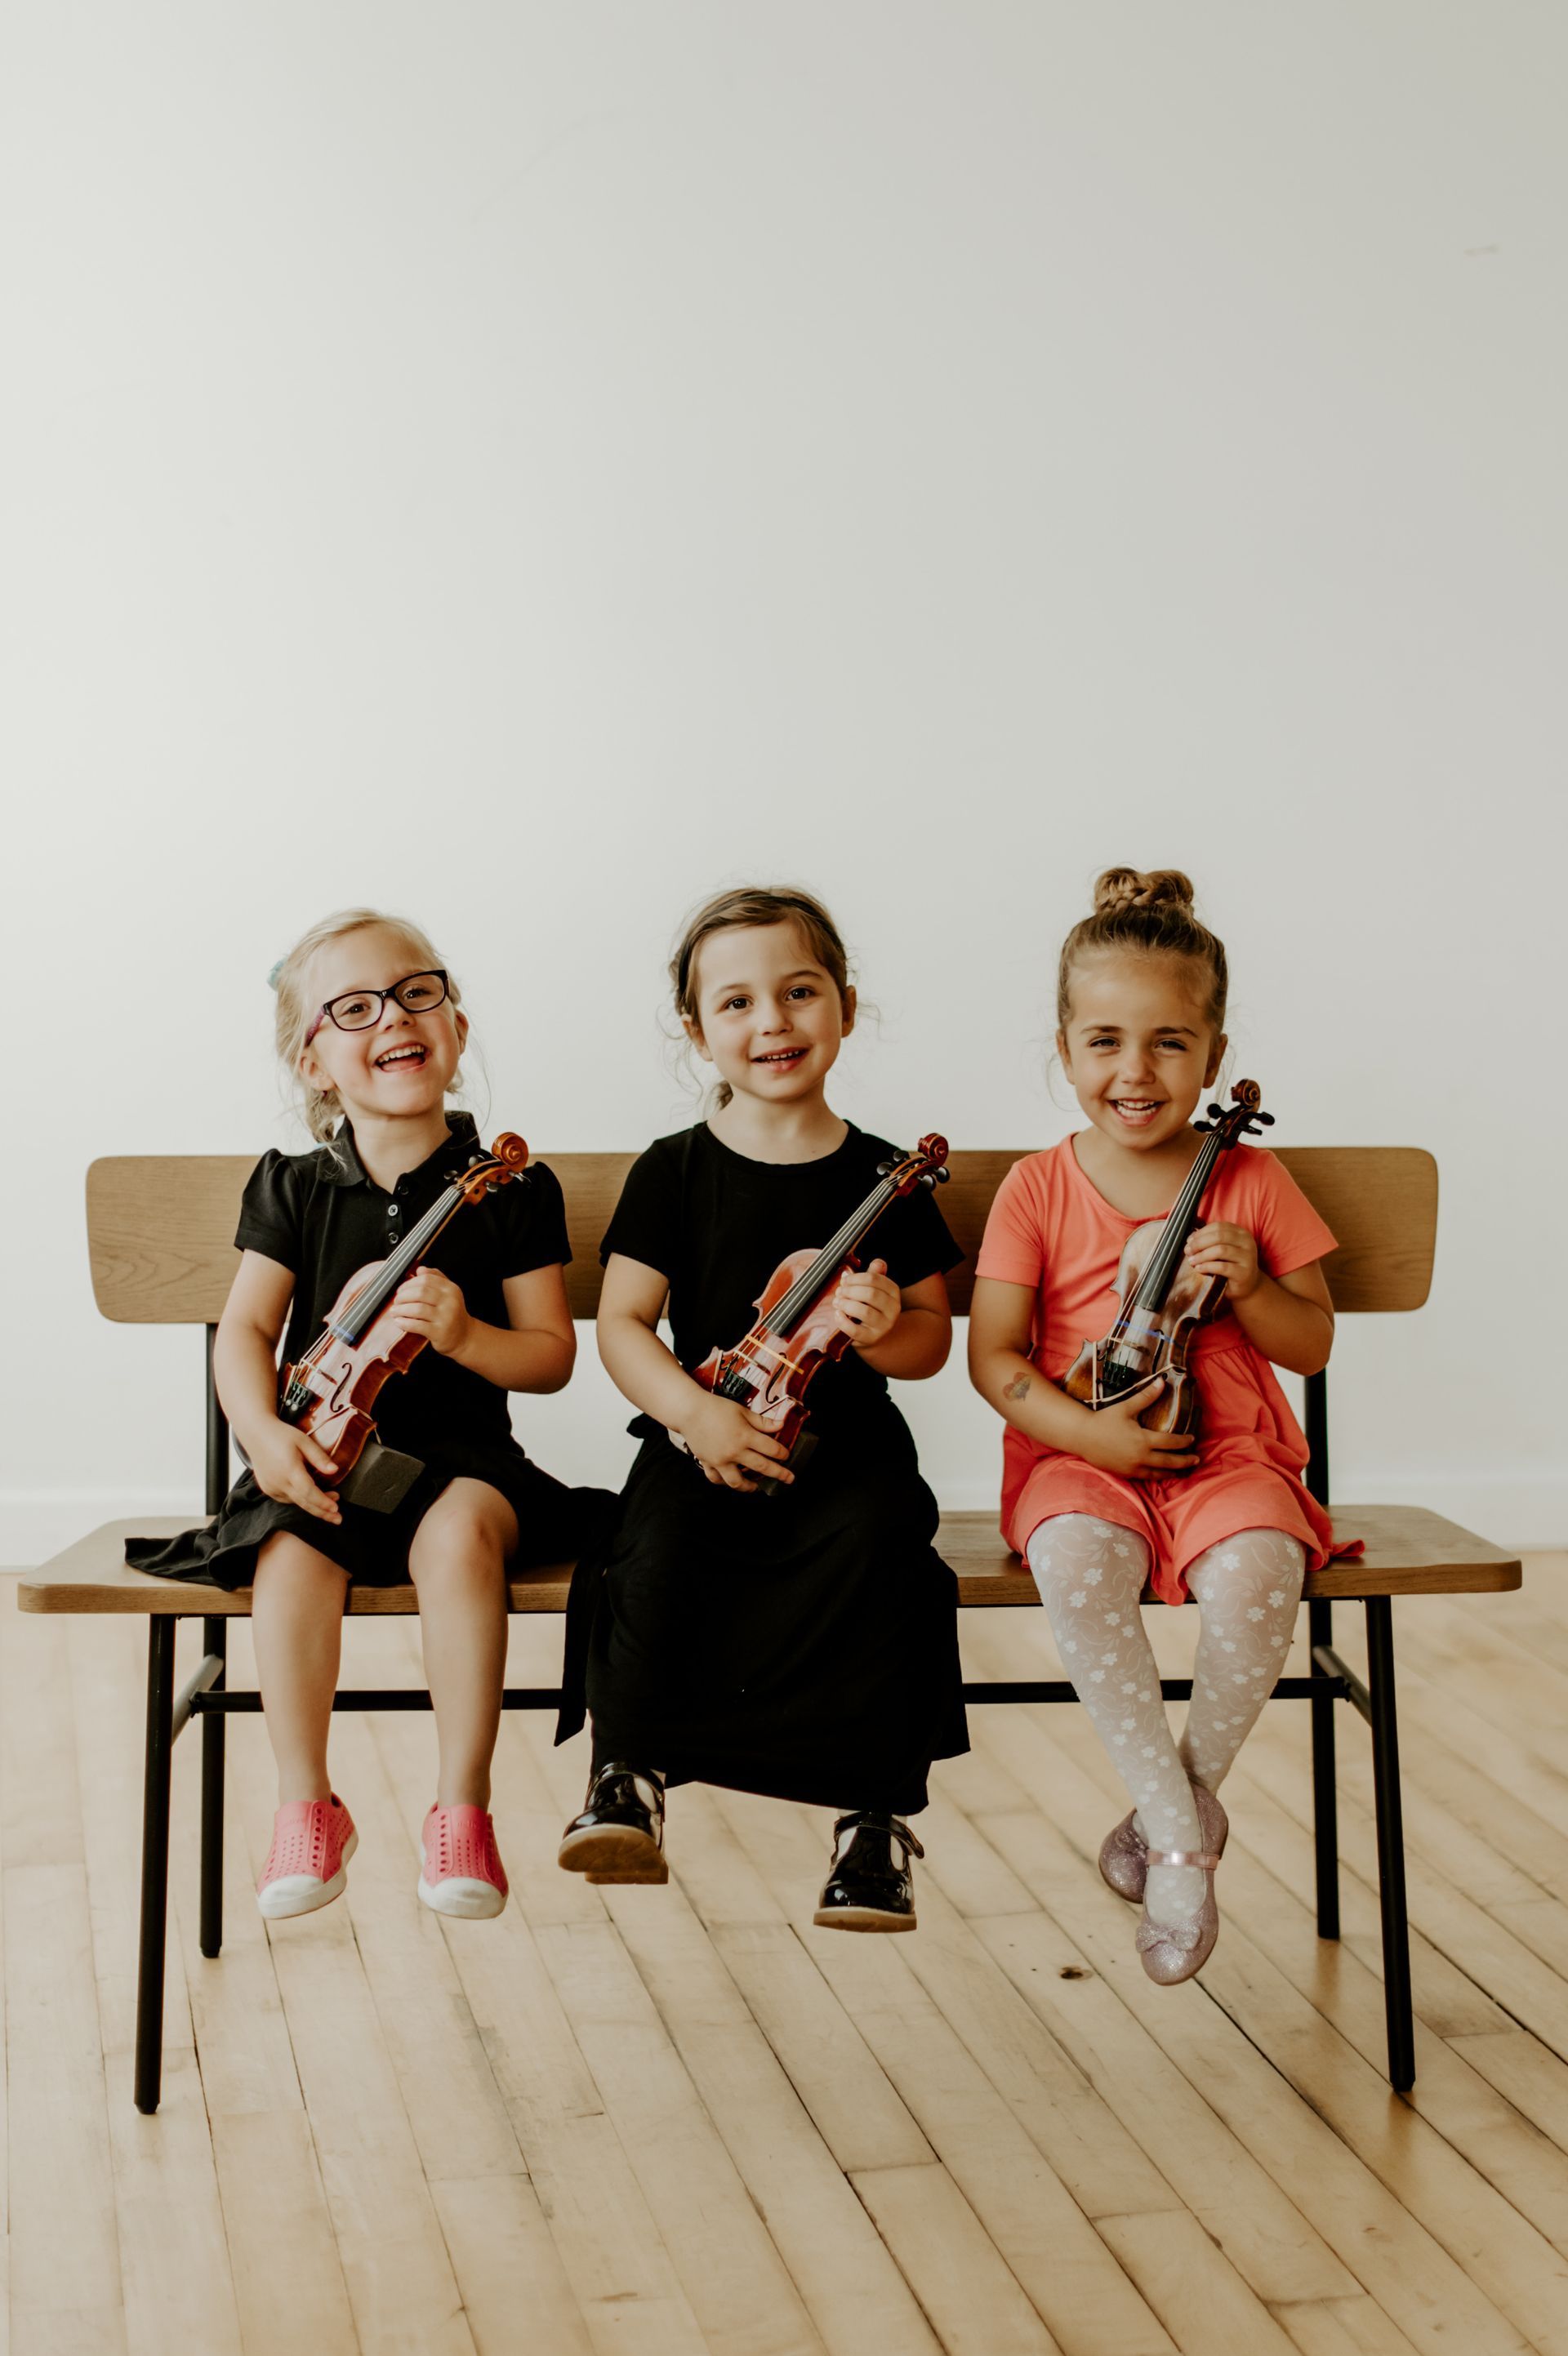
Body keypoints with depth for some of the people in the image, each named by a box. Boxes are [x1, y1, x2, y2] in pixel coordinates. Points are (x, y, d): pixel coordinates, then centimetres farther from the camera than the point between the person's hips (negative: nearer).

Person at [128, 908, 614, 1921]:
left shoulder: (512, 1189, 1)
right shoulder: (293, 1189, 7)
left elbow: (551, 1353, 1)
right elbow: (245, 1330, 3)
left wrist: (464, 1334, -20)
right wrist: (266, 1434, -16)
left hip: (460, 1449, -1)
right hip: (325, 1453, 2)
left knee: (461, 1531, -34)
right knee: (292, 1546, -30)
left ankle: (462, 1808, -21)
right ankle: (307, 1805, -14)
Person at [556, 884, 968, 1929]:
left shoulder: (883, 1178, 5)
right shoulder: (674, 1171, 3)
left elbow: (933, 1339, 9)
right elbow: (622, 1322, 1)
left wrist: (888, 1329, -15)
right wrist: (695, 1413, -16)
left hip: (848, 1445, 0)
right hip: (703, 1443, 0)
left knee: (880, 1543, -29)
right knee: (657, 1547, -29)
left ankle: (879, 1814, -17)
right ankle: (629, 1779, -12)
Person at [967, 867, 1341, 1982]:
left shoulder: (1253, 1182, 4)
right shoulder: (1039, 1190, 2)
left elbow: (1313, 1344, 8)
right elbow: (993, 1356, 0)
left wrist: (1249, 1285, -12)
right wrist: (1086, 1430, -15)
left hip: (1227, 1453, 1)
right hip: (1080, 1458, 0)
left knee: (1256, 1569, -33)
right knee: (1075, 1561, -35)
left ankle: (1188, 1790, -5)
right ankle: (1179, 1829, -23)